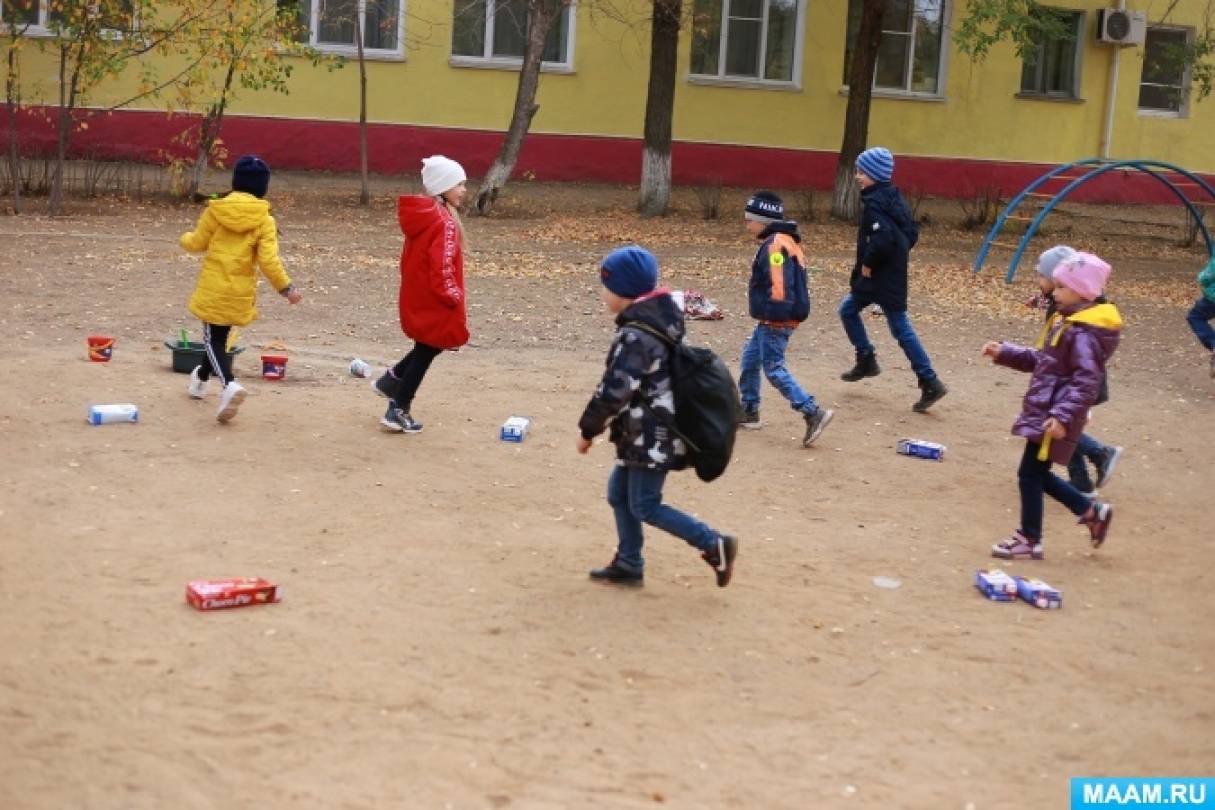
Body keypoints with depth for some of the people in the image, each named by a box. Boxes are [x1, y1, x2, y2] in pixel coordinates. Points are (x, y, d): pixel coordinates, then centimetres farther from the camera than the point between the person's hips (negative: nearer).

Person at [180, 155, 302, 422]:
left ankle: (229, 384, -22)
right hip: (240, 291, 2)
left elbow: (197, 243, 3)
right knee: (220, 336, 21)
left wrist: (185, 237, 26)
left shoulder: (215, 210, -7)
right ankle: (202, 378, 42)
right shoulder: (264, 220, -8)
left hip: (213, 287, -2)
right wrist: (286, 288, -4)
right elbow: (268, 260, -14)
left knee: (213, 338, 2)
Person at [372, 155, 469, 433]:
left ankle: (390, 381, 31)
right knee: (426, 353, 5)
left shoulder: (421, 217, 7)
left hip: (416, 299, 9)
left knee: (427, 347, 27)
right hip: (434, 303, -9)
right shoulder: (444, 221, -21)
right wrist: (456, 300, -14)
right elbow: (442, 270, -25)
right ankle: (399, 411, 12)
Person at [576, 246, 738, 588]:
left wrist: (588, 429, -12)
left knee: (645, 506, -2)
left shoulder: (634, 337, -23)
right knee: (618, 493, 16)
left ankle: (714, 545, 1)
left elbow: (614, 390, -24)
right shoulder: (658, 322, 8)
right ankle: (629, 563, 24)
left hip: (651, 437, -10)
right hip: (651, 434, 10)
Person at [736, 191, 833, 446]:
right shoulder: (786, 241, 14)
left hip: (777, 321, -11)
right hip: (772, 320, 11)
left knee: (774, 368, -8)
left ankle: (813, 413, -13)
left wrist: (774, 315, -25)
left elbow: (779, 284, -25)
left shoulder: (775, 244, -18)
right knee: (750, 358, 20)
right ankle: (748, 411, 30)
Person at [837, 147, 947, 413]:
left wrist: (867, 263, -18)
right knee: (848, 310, 20)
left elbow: (882, 238, -32)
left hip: (882, 278, -10)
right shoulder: (894, 198, 10)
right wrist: (898, 254, 13)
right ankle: (866, 360, 26)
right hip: (893, 272, 10)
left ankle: (930, 383, -4)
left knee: (900, 328, -6)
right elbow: (911, 232, 15)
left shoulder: (874, 203, -19)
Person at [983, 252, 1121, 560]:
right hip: (1043, 411, 10)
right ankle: (1092, 511, 27)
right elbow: (1043, 361, 22)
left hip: (1053, 417, -10)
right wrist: (1004, 353, 15)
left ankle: (1030, 540, 12)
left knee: (1030, 474, -1)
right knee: (1038, 474, 17)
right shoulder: (1066, 323, 12)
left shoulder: (1083, 334, -19)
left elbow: (1086, 381, -25)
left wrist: (1063, 416, -32)